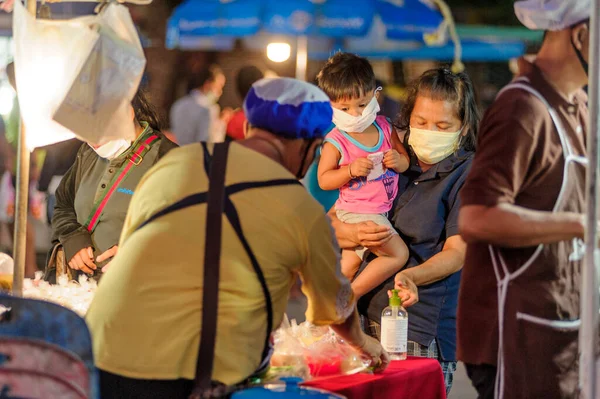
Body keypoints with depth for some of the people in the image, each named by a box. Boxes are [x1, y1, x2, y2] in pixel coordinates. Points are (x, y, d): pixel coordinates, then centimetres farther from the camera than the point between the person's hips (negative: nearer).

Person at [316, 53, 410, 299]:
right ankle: (350, 295, -5)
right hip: (357, 213, -7)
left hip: (382, 211, 7)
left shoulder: (384, 127, 0)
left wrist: (399, 161, -15)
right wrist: (351, 170, -30)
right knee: (399, 254, -13)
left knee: (349, 263, 17)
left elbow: (405, 159, 9)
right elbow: (323, 180, -14)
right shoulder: (336, 141, -17)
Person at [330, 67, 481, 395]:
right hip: (363, 317, 4)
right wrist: (355, 235, -16)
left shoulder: (469, 173, -3)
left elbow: (456, 252, -13)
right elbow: (329, 223, 7)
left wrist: (410, 277, -32)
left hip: (421, 330, -4)